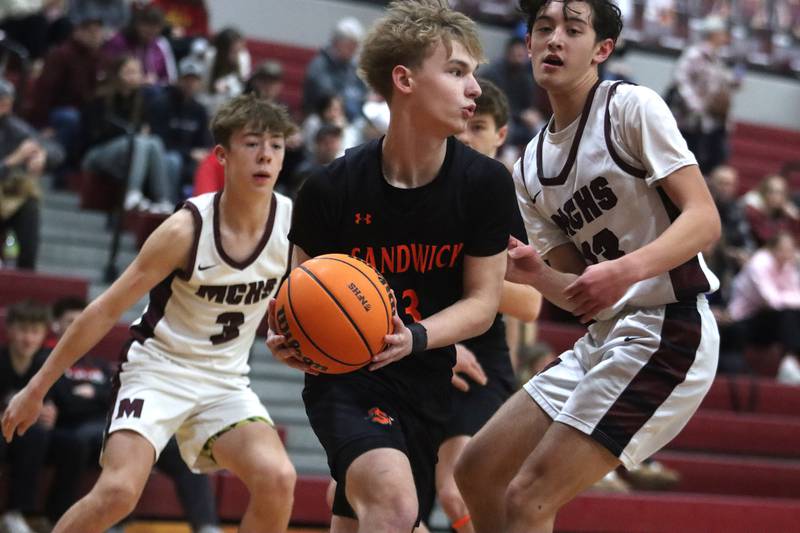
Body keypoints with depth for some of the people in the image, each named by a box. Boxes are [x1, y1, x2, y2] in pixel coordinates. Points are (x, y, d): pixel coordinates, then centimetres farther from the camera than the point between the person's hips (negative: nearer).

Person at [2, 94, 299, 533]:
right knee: (117, 491, -22)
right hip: (158, 368, -3)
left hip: (224, 381, 3)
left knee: (277, 479, -21)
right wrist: (36, 388, -12)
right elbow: (106, 310, -14)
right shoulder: (187, 228, -20)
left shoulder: (294, 224, -11)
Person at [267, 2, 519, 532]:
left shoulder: (486, 184, -8)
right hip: (342, 375, -4)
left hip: (426, 380, 4)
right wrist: (289, 338, -22)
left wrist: (414, 338, -21)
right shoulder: (332, 188, -14)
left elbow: (483, 302, -3)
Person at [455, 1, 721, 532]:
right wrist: (536, 275, -9)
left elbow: (704, 218, -16)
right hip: (602, 339, 9)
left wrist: (626, 270, -32)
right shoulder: (531, 167, 14)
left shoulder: (631, 106, -8)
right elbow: (580, 292, 13)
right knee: (477, 472, 12)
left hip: (667, 333, -9)